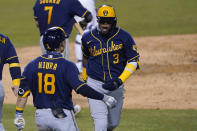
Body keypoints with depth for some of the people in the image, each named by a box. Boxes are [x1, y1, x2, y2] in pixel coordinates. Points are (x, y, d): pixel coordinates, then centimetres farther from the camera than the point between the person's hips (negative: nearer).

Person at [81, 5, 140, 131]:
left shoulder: (124, 36, -10)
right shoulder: (88, 38, -5)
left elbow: (133, 61, -6)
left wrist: (120, 80, -18)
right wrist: (84, 79, 20)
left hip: (116, 86, 1)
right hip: (95, 85, -1)